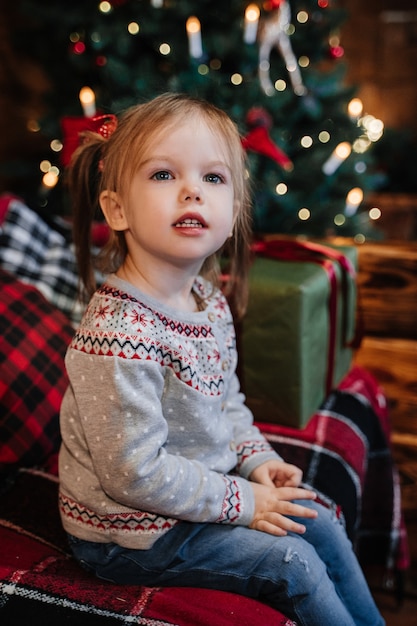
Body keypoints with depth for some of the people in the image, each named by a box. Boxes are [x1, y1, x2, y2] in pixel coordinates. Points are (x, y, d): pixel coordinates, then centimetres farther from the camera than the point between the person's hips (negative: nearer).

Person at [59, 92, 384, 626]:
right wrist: (241, 501, -19)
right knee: (292, 561, -8)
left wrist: (256, 459, -2)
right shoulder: (119, 335, -32)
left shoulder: (210, 301, -3)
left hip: (198, 492, 8)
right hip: (131, 532, -8)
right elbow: (134, 473, -28)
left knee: (320, 525, 12)